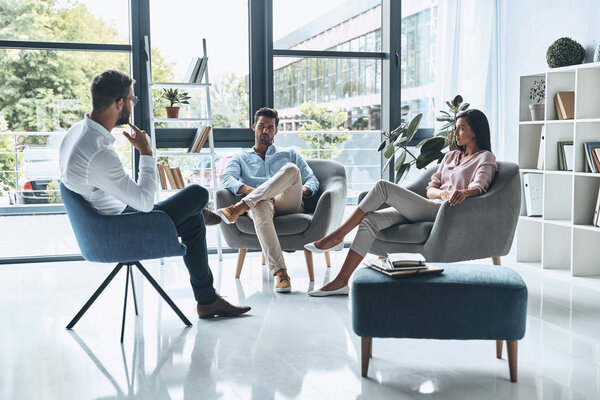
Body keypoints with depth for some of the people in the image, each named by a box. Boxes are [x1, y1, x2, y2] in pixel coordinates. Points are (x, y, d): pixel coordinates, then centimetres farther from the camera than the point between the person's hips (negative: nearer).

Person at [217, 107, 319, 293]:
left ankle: (239, 208, -43)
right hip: (259, 202, -1)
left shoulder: (290, 154, 32)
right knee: (261, 206, -42)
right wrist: (248, 190, -15)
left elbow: (312, 180, 21)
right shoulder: (241, 158, 29)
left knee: (291, 169, -31)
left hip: (288, 204, 1)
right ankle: (280, 273, -50)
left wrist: (302, 190, -5)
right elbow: (226, 179, 7)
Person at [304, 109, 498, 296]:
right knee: (370, 220, -18)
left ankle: (338, 236, -14)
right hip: (430, 207, 7)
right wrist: (443, 193, -5)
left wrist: (464, 192, -38)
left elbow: (479, 186, -14)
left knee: (383, 187, -21)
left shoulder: (485, 158, 7)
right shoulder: (451, 156, 28)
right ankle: (341, 281, -21)